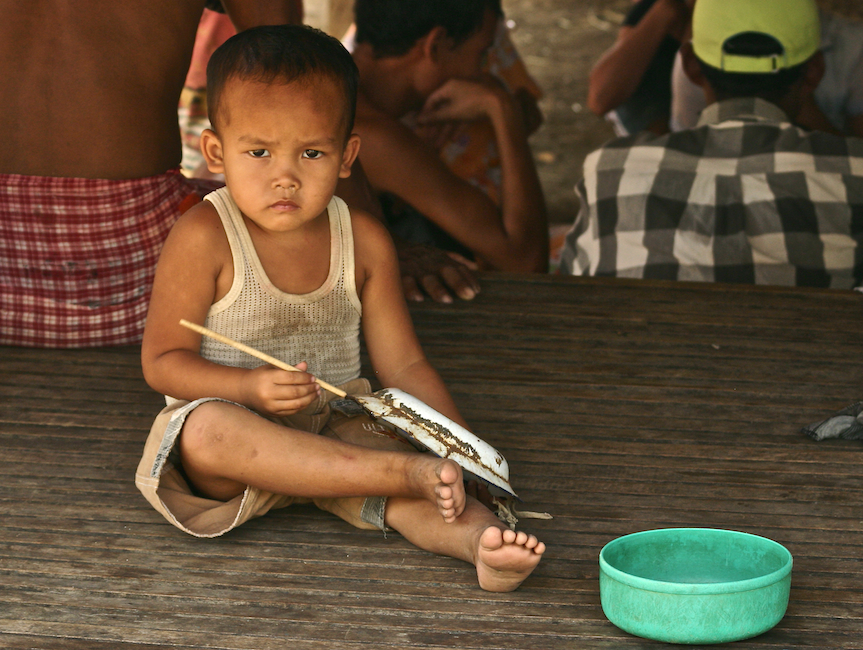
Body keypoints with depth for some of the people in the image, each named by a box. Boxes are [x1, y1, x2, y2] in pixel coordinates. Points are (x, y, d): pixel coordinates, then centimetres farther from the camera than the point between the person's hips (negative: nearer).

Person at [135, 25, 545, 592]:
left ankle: (478, 536, -55)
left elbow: (403, 364, 4)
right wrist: (252, 388, -28)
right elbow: (163, 362, -10)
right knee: (208, 428, -37)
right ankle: (409, 475, -40)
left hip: (333, 425, 3)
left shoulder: (364, 242, 0)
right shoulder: (204, 239, -13)